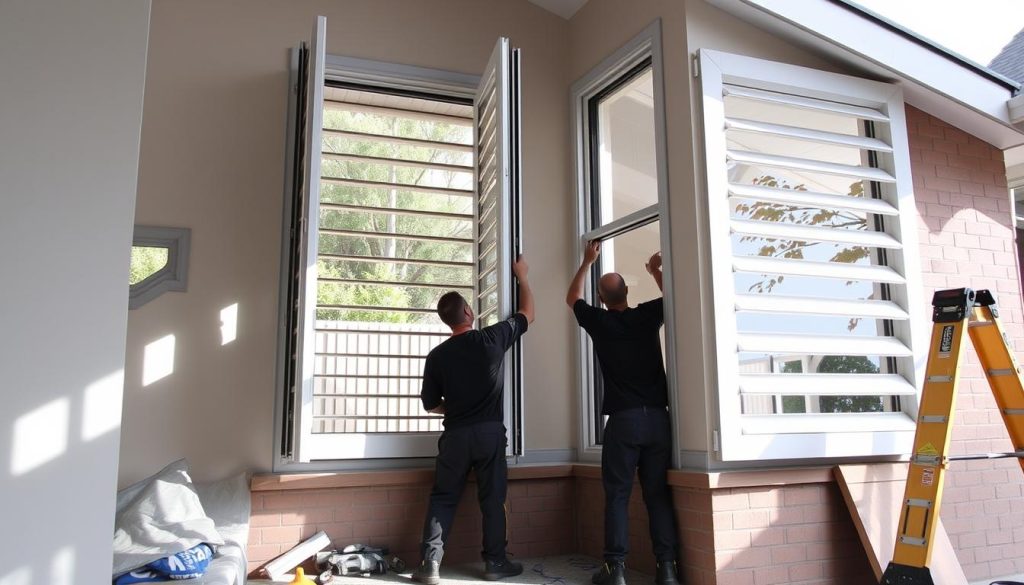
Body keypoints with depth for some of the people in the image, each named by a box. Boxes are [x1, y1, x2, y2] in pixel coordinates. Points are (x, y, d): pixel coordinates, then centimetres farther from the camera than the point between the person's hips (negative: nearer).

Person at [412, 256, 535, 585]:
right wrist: (522, 276, 22)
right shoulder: (493, 339, -5)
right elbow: (527, 313, 10)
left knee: (443, 499, 9)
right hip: (490, 432, -1)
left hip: (455, 435, 1)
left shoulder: (437, 356, -1)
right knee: (493, 499, 8)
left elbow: (431, 404, 7)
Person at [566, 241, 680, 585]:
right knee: (659, 495, 6)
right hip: (657, 417, 2)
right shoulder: (647, 316, 3)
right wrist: (657, 271, 37)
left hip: (623, 419, -2)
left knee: (617, 496, 3)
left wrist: (587, 262, 33)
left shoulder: (599, 322, 2)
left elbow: (572, 298, 23)